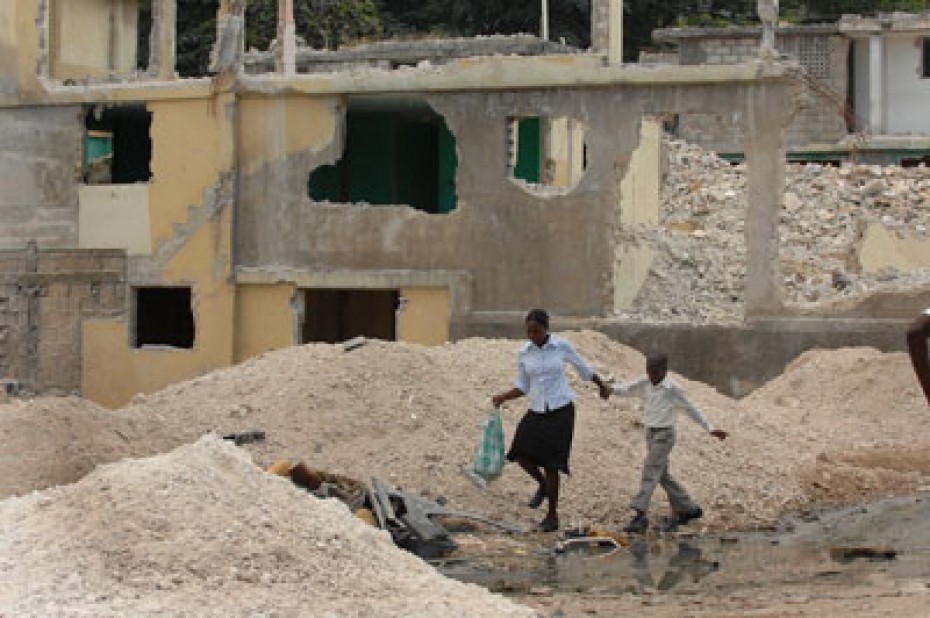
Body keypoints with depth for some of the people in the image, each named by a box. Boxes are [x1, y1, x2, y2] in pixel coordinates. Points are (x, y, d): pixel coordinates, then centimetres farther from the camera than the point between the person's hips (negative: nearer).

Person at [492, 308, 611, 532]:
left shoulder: (561, 346, -8)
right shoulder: (523, 353, 1)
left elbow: (583, 367, 10)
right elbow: (523, 387, 9)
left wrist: (602, 385, 24)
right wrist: (502, 398, -7)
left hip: (561, 409, -4)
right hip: (537, 411, 4)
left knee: (550, 463, -6)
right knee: (521, 454, -11)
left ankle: (552, 516, 7)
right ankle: (543, 485, 20)